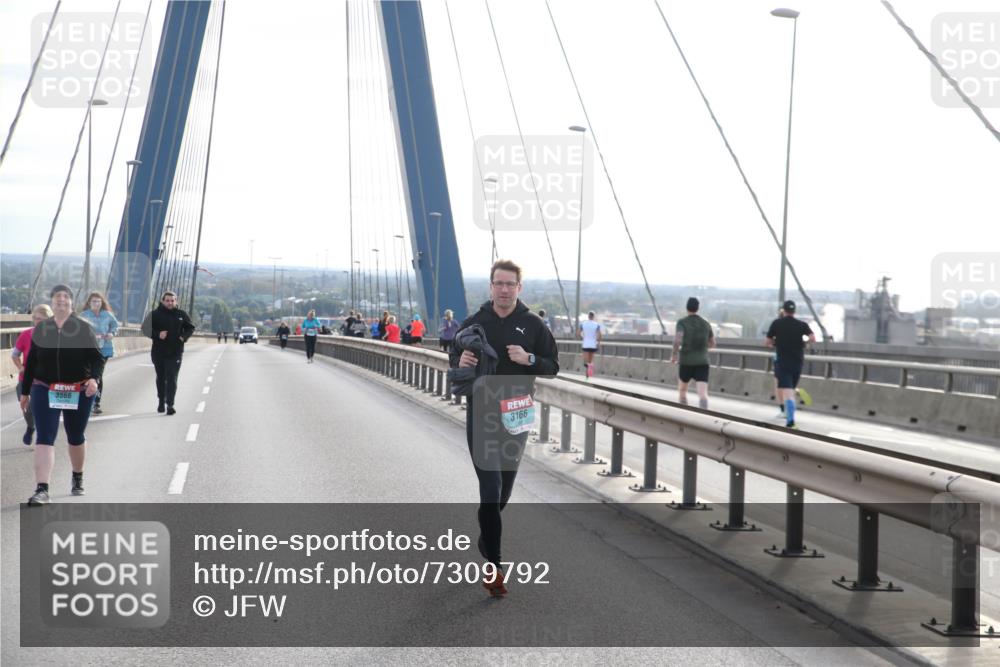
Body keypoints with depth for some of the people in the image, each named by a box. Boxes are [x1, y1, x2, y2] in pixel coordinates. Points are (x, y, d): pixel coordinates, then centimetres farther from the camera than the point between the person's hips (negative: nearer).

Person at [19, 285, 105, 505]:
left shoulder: (83, 328, -3)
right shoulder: (41, 329, 5)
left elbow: (97, 357, -6)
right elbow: (31, 362, 11)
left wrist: (94, 378, -25)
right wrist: (25, 392, 13)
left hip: (78, 393, -1)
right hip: (45, 390, 1)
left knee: (76, 437, 15)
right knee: (45, 439, -11)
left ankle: (78, 479, 38)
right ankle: (41, 490, -17)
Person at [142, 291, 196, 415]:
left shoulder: (181, 314, 3)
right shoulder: (155, 314, -1)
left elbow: (190, 327, 14)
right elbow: (146, 329, 0)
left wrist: (184, 337, -5)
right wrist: (157, 334, -17)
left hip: (175, 352, -1)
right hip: (158, 352, 1)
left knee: (172, 378, -10)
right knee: (160, 378, 15)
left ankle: (170, 404, -13)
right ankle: (161, 402, 32)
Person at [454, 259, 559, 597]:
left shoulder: (533, 324, 0)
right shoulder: (475, 322, 1)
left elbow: (553, 365, 2)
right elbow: (454, 359, 10)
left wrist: (529, 359, -18)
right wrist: (460, 361, -14)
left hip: (516, 415, 2)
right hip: (481, 414, -2)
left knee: (504, 487, 15)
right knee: (491, 487, -9)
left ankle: (486, 540, 39)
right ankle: (493, 564, -8)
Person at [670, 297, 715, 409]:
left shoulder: (682, 323, -3)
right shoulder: (706, 323, 9)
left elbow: (677, 340, -21)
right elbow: (712, 344, 19)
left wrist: (674, 354, -5)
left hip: (686, 362, -1)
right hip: (702, 362, 1)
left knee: (682, 390, 24)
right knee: (703, 394, -11)